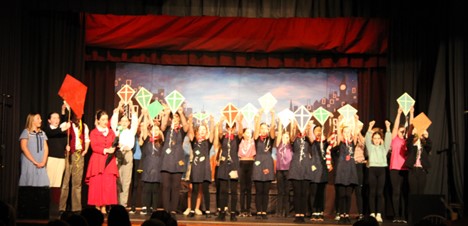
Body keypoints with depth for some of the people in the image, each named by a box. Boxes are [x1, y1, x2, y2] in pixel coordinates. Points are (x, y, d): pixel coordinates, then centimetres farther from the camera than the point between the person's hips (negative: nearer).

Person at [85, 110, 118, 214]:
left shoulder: (111, 132, 16)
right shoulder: (93, 132, 5)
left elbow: (114, 145, 12)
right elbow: (94, 147, -5)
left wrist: (113, 149, -11)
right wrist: (105, 150, -16)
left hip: (109, 161, 3)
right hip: (97, 160, -2)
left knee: (108, 184, -7)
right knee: (97, 184, -6)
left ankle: (104, 207, -5)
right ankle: (97, 206, -2)